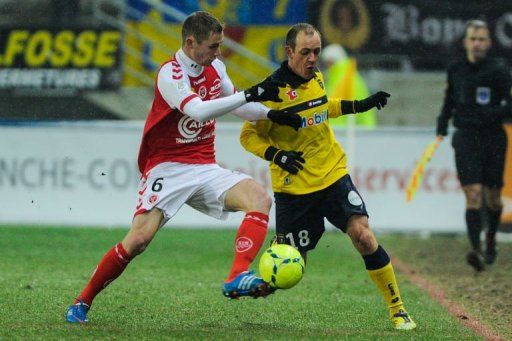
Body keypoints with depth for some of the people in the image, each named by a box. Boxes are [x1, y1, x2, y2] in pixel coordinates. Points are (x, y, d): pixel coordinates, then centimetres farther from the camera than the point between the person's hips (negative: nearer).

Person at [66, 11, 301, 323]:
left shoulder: (214, 67, 7)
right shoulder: (170, 74, -16)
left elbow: (236, 105, 23)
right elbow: (198, 110, -33)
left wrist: (271, 114, 6)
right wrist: (250, 95, -34)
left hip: (205, 168, 6)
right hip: (167, 167, -6)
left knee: (261, 198, -19)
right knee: (138, 239, -20)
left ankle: (237, 278, -33)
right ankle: (82, 303, -2)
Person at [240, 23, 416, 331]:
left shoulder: (316, 78, 4)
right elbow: (249, 135, -8)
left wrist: (360, 106, 22)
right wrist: (277, 155, -23)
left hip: (333, 175, 4)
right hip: (293, 187, -4)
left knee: (363, 236, -14)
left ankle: (398, 310, -5)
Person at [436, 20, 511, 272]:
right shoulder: (456, 71, 7)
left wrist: (491, 113, -27)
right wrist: (441, 129, 15)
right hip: (466, 139, 1)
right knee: (473, 195, -14)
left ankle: (491, 238, 38)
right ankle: (476, 250, -23)